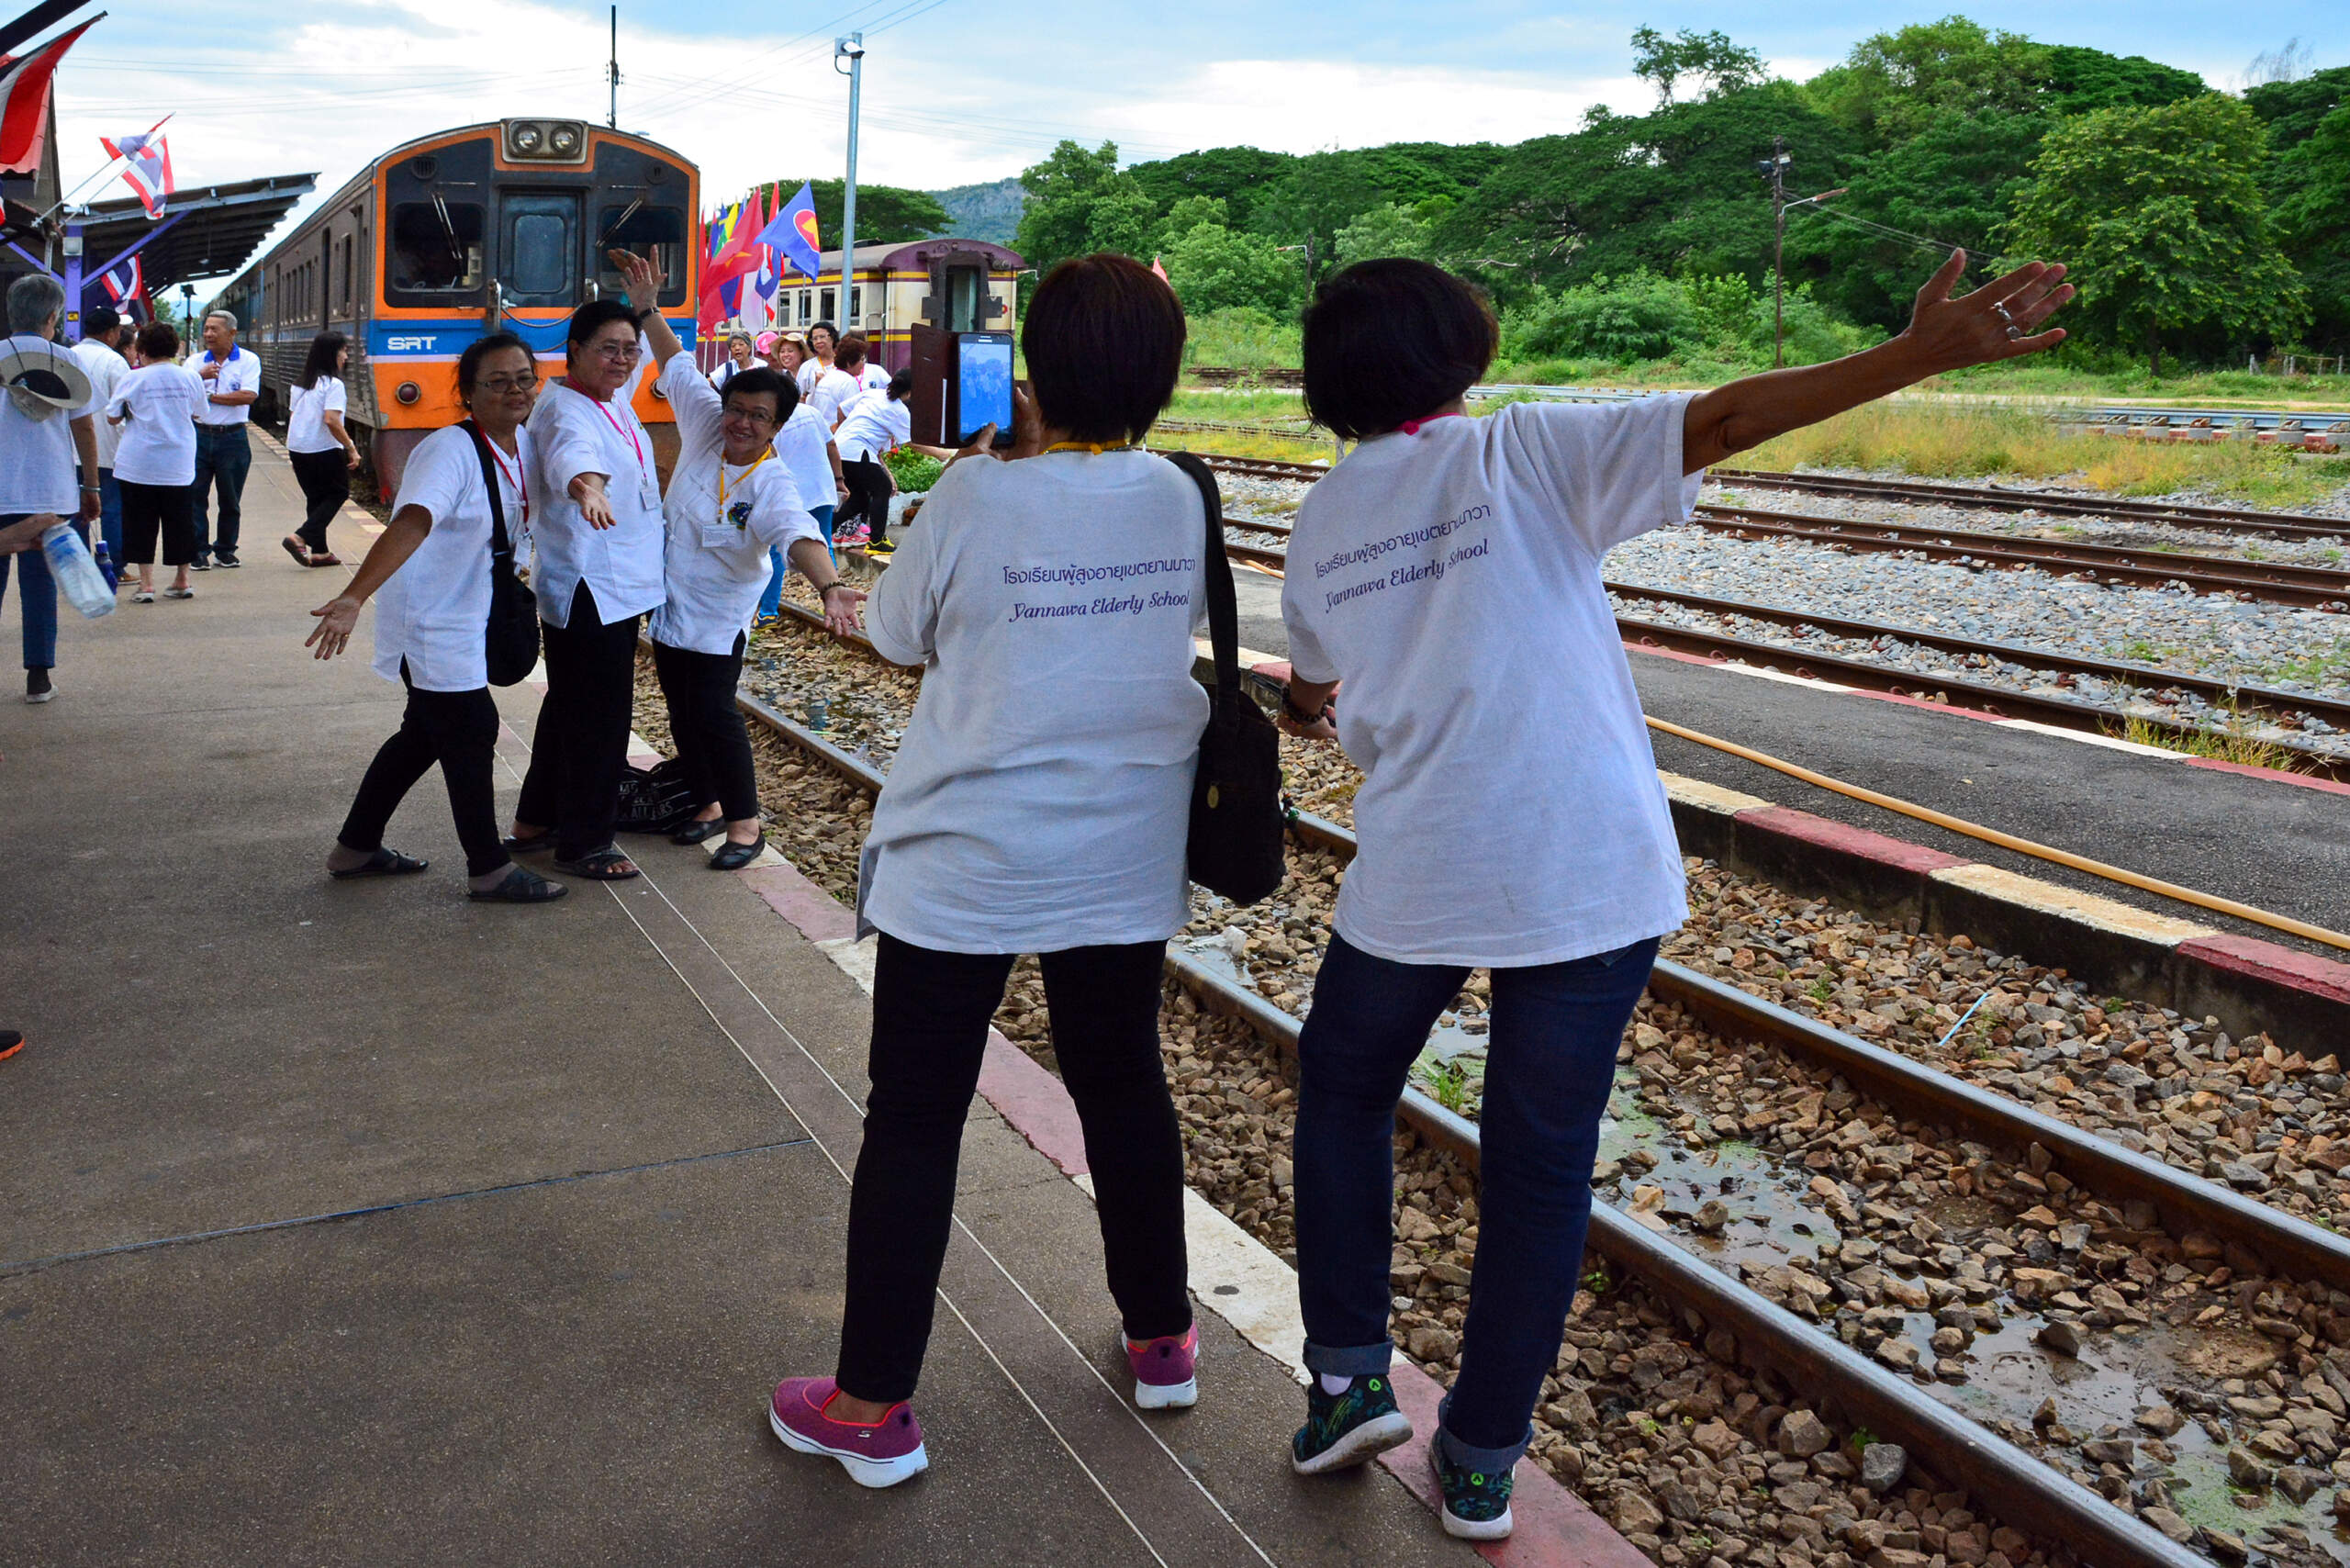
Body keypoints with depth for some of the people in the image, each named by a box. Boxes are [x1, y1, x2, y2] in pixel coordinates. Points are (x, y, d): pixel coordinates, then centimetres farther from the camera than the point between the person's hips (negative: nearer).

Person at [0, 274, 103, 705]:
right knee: (40, 583, 6)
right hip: (52, 494, 1)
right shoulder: (67, 362, 0)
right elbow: (84, 430, 4)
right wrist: (91, 488, 13)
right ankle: (39, 678, 7)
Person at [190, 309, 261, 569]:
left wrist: (209, 396, -9)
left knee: (231, 499, 7)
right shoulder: (196, 362, 8)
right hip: (199, 436, 2)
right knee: (195, 495, 0)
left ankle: (225, 550, 21)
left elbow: (249, 396, -14)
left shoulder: (249, 360, 0)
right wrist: (200, 377, -21)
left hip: (232, 439, -2)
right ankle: (198, 551, 7)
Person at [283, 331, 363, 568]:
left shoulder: (300, 383, 13)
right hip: (324, 450, -8)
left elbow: (292, 416, 16)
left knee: (315, 497, 16)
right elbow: (331, 420, -22)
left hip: (296, 449, 8)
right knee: (338, 493, 7)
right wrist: (351, 448, -16)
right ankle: (301, 537, -8)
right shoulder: (333, 384, -12)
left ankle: (319, 551, 15)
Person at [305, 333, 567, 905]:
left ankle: (356, 848, 33)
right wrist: (353, 598, -47)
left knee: (426, 732, 18)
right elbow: (410, 525, -37)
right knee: (472, 730, -3)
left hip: (467, 616, 9)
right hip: (430, 619, -9)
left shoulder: (522, 444, 2)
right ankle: (489, 872, 10)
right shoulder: (450, 450, -23)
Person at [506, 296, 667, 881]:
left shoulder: (614, 401, 9)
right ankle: (584, 844, 8)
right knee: (599, 716, -4)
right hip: (587, 589, -10)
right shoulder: (566, 408, -18)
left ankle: (535, 822, 33)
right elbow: (573, 454, -43)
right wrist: (589, 489, -63)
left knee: (570, 706, 19)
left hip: (620, 586, 10)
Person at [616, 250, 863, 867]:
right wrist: (646, 305, -1)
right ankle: (709, 804, 30)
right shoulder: (706, 426, -8)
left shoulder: (771, 484, -25)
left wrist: (830, 587, -61)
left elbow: (801, 536, -43)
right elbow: (677, 363, 5)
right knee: (681, 712, 13)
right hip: (668, 601, 6)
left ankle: (744, 822, 5)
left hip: (717, 615, -6)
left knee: (714, 714, -9)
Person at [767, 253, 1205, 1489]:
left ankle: (874, 1408, 17)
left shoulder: (979, 495, -16)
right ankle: (1161, 1339, 37)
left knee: (914, 1122, 7)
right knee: (1122, 1086, 21)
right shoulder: (1178, 498, -4)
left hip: (965, 862, -4)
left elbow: (897, 634, -1)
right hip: (1125, 862, 4)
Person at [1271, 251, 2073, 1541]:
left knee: (1342, 1092, 27)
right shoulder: (1523, 456, -4)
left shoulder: (1320, 523, 8)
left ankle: (1347, 1379, 25)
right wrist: (1919, 356, -17)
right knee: (1541, 1166, 11)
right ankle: (1481, 1461, 23)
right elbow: (1723, 421, -18)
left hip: (1414, 878, 2)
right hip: (1586, 877, -2)